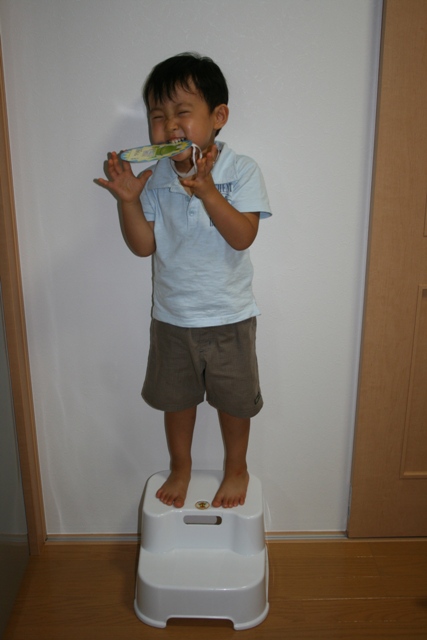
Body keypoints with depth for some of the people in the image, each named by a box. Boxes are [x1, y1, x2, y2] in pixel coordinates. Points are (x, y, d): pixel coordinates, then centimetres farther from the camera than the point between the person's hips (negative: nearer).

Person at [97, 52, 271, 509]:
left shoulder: (241, 171, -12)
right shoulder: (153, 178, -6)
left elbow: (243, 236, -23)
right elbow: (143, 245, -7)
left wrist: (205, 189, -33)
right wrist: (128, 200, -22)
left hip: (229, 317, -2)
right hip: (172, 317, 2)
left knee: (233, 400, 15)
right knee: (176, 398, 19)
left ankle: (237, 469, 41)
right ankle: (180, 467, 45)